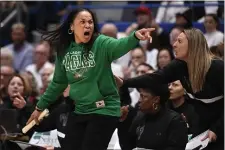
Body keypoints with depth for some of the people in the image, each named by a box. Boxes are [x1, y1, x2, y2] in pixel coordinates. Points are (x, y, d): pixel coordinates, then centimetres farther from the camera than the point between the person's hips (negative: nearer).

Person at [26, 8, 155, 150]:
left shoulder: (101, 44, -11)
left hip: (104, 111, -6)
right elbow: (58, 83, 17)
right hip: (80, 111, 6)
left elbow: (120, 45, -33)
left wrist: (135, 36, -55)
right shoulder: (64, 50, 4)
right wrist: (40, 107, 23)